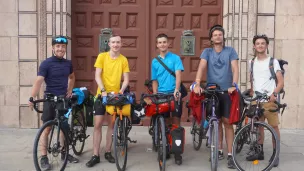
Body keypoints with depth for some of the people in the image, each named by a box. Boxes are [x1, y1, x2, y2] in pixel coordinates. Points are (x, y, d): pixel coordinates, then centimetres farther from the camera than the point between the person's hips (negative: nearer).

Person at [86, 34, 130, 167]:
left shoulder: (124, 60, 2)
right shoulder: (102, 56, -2)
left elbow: (126, 79, 0)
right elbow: (97, 76, -8)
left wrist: (121, 90, -18)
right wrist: (103, 90, -21)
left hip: (116, 96, 2)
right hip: (102, 95, -1)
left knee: (112, 124, 8)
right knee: (97, 124, -2)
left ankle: (108, 152, 21)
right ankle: (95, 155, 5)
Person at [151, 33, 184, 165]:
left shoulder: (175, 58, 0)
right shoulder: (155, 61, 10)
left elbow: (178, 74, -13)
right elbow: (154, 80, 12)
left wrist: (176, 90, -27)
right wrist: (155, 95, -1)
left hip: (174, 94, -3)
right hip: (161, 95, 3)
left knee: (176, 122, -2)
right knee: (165, 123, 10)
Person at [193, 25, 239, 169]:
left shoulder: (230, 51, 2)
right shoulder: (207, 52, 5)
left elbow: (235, 69, -7)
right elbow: (201, 67, -9)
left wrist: (234, 85, -24)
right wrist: (197, 84, -25)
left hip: (227, 91, -2)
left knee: (227, 122, -3)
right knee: (216, 121, 10)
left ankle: (230, 155, 1)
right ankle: (219, 151, 23)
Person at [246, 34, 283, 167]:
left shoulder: (273, 61, -2)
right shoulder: (252, 63, 12)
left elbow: (281, 82, -6)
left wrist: (274, 94, -21)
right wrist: (251, 94, 8)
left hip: (270, 99, -4)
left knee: (274, 126, -2)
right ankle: (260, 152, 21)